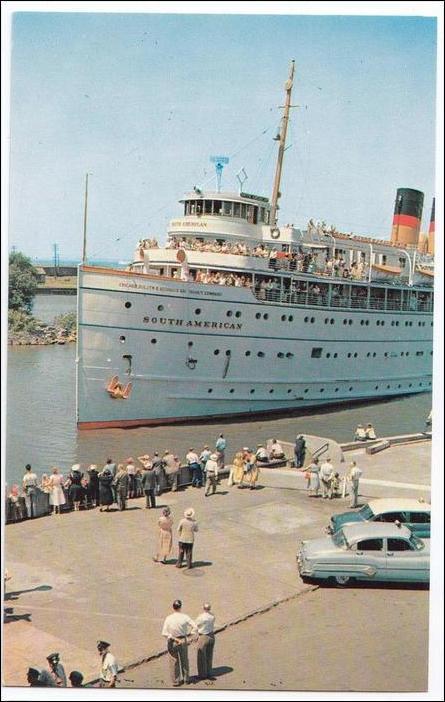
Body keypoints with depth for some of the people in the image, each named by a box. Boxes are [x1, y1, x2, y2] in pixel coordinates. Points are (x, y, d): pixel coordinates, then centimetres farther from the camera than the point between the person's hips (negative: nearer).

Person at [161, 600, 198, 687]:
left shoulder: (168, 618, -16)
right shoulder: (185, 617, -13)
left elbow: (164, 633, -19)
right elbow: (195, 627, -13)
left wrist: (175, 639, -16)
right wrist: (191, 635, 2)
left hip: (172, 642, -2)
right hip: (183, 641, 2)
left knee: (174, 662, 12)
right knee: (184, 660, 20)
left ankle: (176, 681, 18)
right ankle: (186, 679, 32)